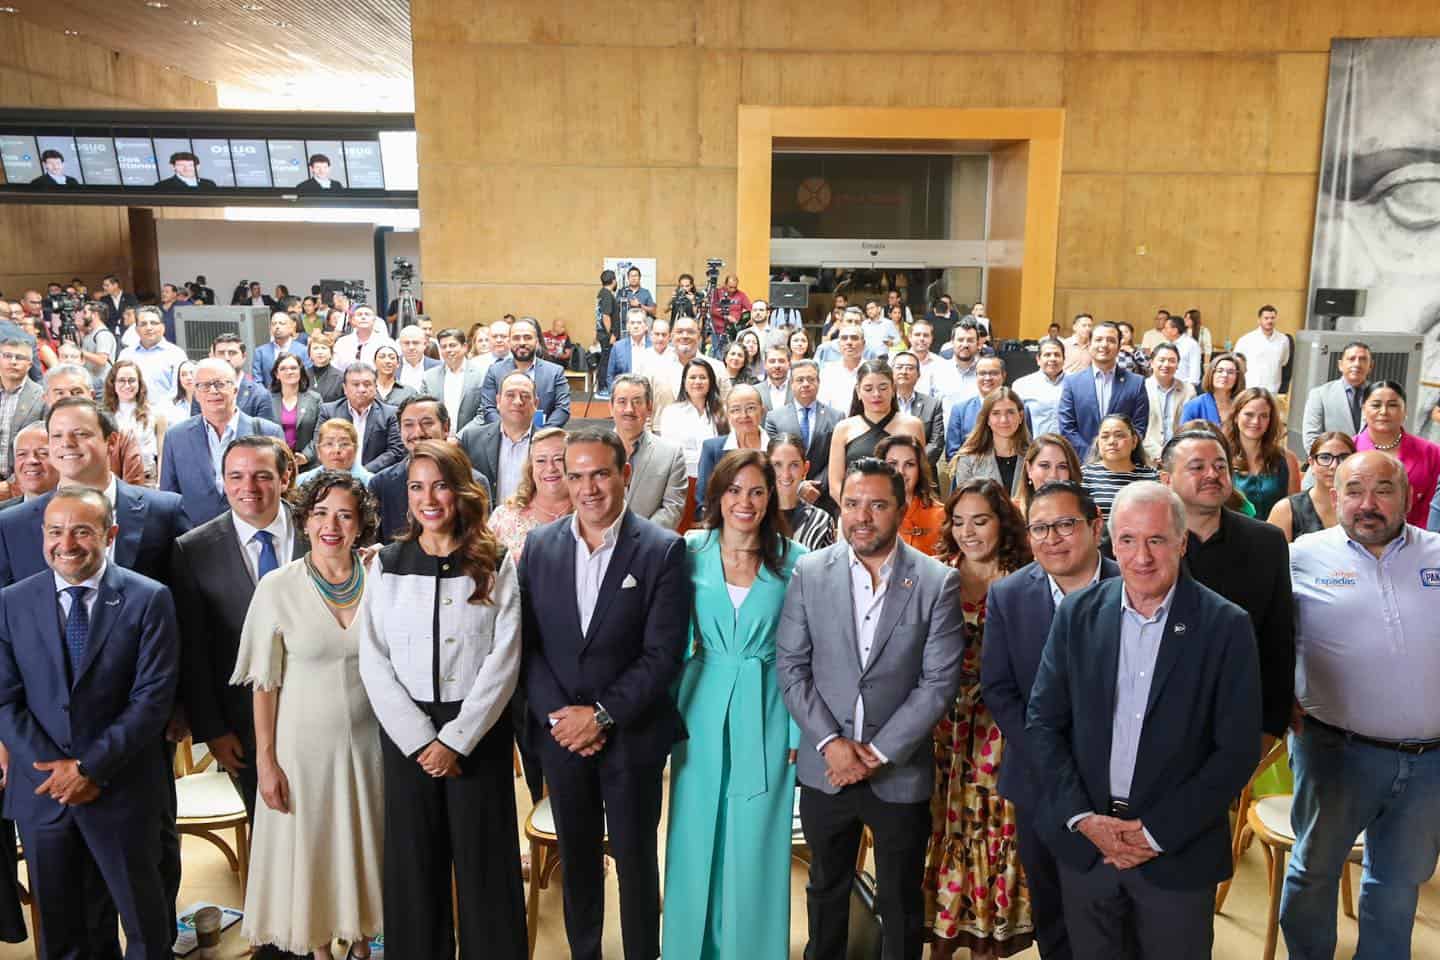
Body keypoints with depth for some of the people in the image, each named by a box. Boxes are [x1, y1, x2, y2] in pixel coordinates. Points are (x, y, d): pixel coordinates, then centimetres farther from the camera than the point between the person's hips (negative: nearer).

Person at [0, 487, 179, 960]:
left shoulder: (149, 599, -8)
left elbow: (152, 698, -11)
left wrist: (91, 767, -15)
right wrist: (55, 767, -11)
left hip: (122, 787, -2)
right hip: (41, 788, 3)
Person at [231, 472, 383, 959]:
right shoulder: (278, 587, -12)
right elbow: (265, 682, -7)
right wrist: (266, 760, -7)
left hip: (367, 738, 2)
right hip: (304, 742, -2)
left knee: (365, 843, 16)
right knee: (309, 847, 12)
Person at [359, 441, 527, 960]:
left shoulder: (496, 563, -1)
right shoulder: (388, 564, 4)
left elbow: (503, 660, -6)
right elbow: (374, 663, 0)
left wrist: (455, 738, -12)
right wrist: (419, 740, -9)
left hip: (478, 728, -1)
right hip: (406, 730, 2)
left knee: (482, 856, 5)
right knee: (413, 858, 9)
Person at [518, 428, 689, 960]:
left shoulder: (663, 550, -10)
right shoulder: (540, 546, 2)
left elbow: (663, 653, -13)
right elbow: (526, 643, 1)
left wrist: (601, 715, -15)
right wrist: (558, 714, -9)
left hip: (632, 734, -3)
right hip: (560, 731, 3)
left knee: (635, 858, 10)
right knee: (576, 857, 17)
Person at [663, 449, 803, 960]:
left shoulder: (794, 561, -4)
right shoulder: (690, 552, -2)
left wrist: (801, 734, -3)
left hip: (766, 714, -1)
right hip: (702, 711, 1)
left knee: (756, 841, 7)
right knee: (697, 838, 11)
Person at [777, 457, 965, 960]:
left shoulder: (938, 582, -8)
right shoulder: (809, 572, -3)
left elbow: (939, 682, -10)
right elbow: (790, 667, -3)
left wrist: (879, 752, -13)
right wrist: (830, 742, -12)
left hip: (900, 772, -2)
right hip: (825, 768, 2)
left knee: (901, 904, 15)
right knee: (826, 890, 21)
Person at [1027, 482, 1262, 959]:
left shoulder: (1226, 627, -10)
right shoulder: (1078, 614, -3)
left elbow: (1238, 749, -10)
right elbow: (1043, 720, 0)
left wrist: (1158, 831, -12)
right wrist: (1081, 817, -9)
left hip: (1178, 852, -2)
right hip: (1084, 840, 2)